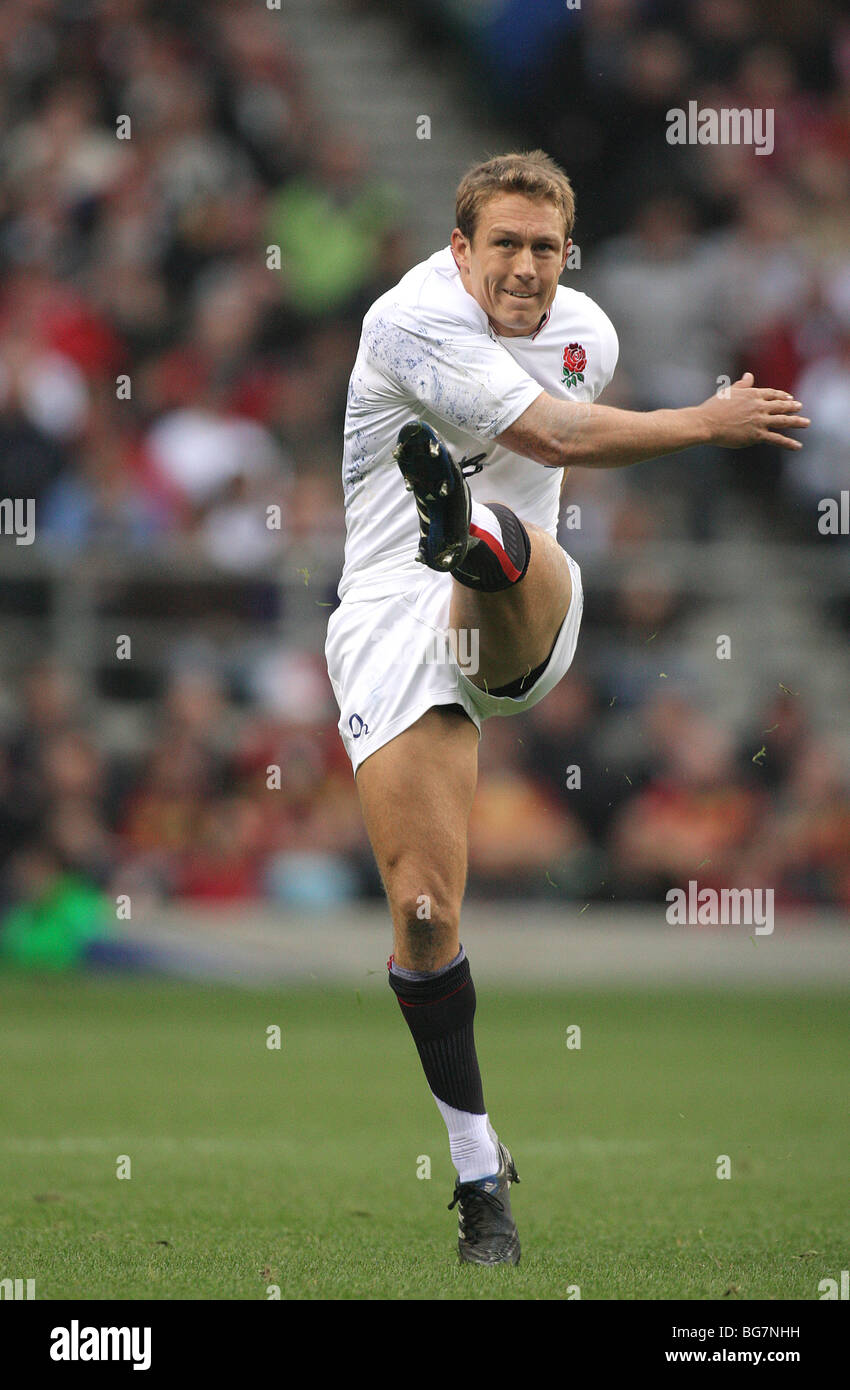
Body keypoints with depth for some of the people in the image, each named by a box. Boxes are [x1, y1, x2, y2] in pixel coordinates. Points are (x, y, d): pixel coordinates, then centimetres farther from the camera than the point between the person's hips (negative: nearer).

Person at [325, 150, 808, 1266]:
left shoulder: (587, 333, 9)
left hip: (523, 626, 4)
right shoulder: (412, 322, -12)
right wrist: (713, 423, -8)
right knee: (423, 910, -11)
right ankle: (479, 1170, 1)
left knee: (518, 556, -34)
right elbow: (552, 435, -18)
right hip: (392, 620, -4)